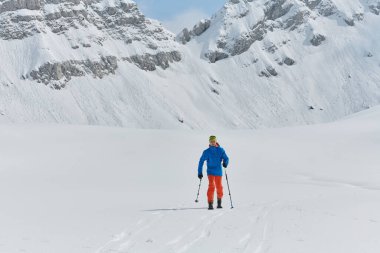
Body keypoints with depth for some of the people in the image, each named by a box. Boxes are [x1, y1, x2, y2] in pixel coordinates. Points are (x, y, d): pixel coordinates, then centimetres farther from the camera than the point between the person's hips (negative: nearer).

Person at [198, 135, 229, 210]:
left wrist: (225, 163, -24)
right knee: (211, 186, -16)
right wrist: (200, 172, -4)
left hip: (218, 172, 2)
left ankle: (219, 203, 29)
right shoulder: (207, 152, -1)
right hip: (210, 172, -2)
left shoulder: (221, 150, 2)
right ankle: (210, 203, -15)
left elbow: (226, 158, 0)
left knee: (219, 187, 9)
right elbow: (201, 162, 0)